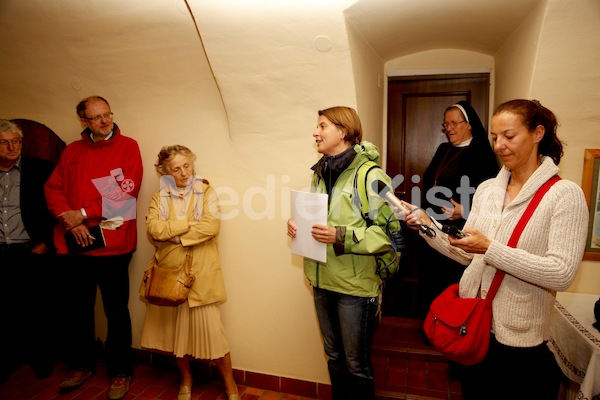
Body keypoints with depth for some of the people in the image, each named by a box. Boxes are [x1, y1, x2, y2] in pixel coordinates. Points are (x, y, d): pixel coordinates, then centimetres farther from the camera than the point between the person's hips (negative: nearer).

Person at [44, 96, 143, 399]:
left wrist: (83, 213, -13)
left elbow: (126, 191, -12)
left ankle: (121, 372, 23)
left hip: (111, 244, -4)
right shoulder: (72, 151, 14)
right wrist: (70, 220, -10)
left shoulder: (127, 146, -1)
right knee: (77, 309, 18)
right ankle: (82, 365, 38)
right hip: (73, 244, 5)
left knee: (116, 313, 5)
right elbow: (53, 188, 7)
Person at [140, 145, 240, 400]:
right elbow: (153, 228, -8)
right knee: (175, 329, 12)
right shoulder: (159, 197, 9)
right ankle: (186, 379, 36)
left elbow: (212, 225, -14)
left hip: (200, 274, -3)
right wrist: (191, 223, -13)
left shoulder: (206, 192, 2)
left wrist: (174, 235, -10)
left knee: (210, 328, -3)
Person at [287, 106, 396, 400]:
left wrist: (342, 237, -26)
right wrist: (297, 224, 0)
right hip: (322, 280, 7)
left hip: (356, 285, -6)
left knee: (356, 364, 12)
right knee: (334, 356, 23)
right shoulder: (319, 173, 7)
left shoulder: (370, 175, -15)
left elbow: (389, 231, -18)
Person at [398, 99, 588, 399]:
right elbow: (468, 255, 5)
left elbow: (562, 274, -21)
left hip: (520, 340, -5)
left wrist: (490, 249, -27)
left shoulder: (565, 194, -13)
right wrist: (428, 226, -9)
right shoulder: (486, 189, 3)